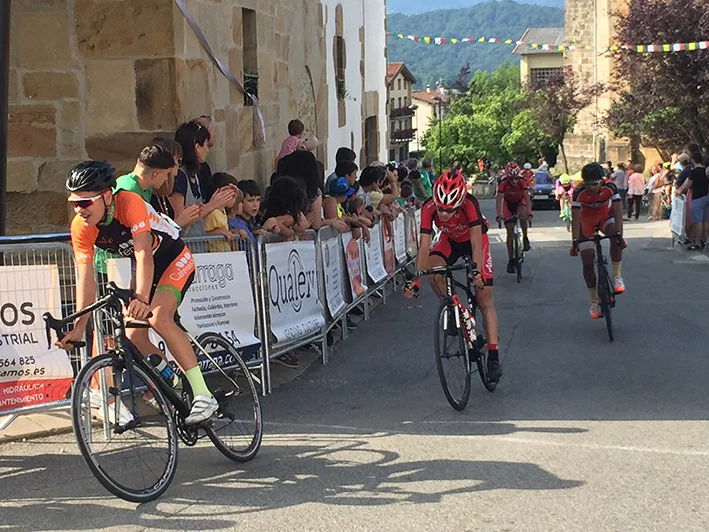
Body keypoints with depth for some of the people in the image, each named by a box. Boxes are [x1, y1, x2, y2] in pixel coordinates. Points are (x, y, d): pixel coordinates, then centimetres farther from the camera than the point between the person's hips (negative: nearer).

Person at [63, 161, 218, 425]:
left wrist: (141, 299, -53)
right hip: (142, 266, 7)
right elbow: (85, 279, -17)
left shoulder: (129, 203, -33)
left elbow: (144, 255, -40)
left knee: (159, 318, -29)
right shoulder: (80, 227, -17)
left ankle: (203, 395, -27)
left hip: (174, 259, -6)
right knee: (133, 337, -5)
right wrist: (78, 328, -24)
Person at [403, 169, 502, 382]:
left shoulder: (469, 204, -38)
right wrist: (416, 280, -40)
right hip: (450, 240, 2)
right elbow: (424, 245, -33)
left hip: (473, 240, -2)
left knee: (485, 300, -8)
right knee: (433, 268, -31)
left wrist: (477, 271, -57)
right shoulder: (429, 208, -32)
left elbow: (476, 241, -42)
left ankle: (493, 357, -6)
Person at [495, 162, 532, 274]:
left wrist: (529, 212, -50)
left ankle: (525, 238, -12)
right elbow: (499, 199, -35)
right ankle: (511, 260, -2)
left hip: (520, 202, 0)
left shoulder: (522, 182, -29)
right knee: (510, 231, -7)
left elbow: (527, 197, -37)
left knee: (522, 215, -36)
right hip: (508, 203, 0)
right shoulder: (503, 184, -29)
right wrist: (498, 215, -48)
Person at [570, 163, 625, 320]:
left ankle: (617, 276, -22)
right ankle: (594, 301, 6)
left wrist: (619, 233, -44)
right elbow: (575, 218, -29)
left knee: (615, 236, -35)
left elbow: (618, 211, -33)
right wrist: (575, 241, -34)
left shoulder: (610, 187, -29)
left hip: (605, 215, 0)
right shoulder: (579, 192, -30)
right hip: (586, 220, 0)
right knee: (587, 262, -6)